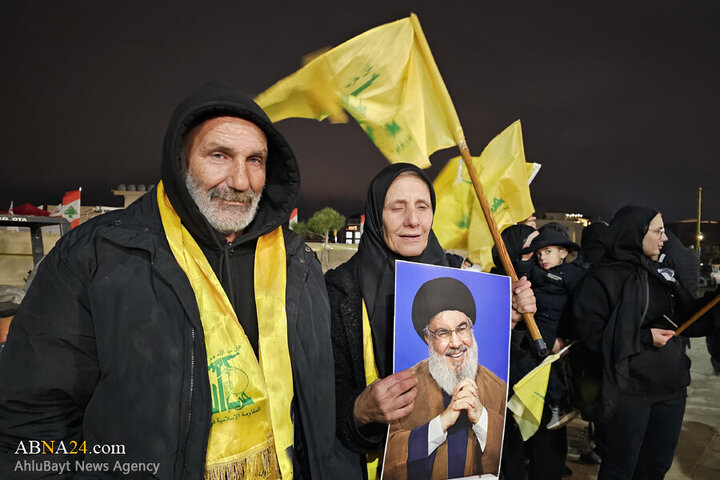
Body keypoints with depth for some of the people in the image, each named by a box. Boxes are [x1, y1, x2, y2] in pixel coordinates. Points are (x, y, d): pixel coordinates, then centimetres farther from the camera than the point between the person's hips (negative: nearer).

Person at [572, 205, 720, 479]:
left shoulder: (661, 276, 12)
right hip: (628, 390, -7)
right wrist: (644, 338, -19)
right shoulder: (604, 276, -12)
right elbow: (588, 329, -18)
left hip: (671, 386, 7)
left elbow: (690, 320, 15)